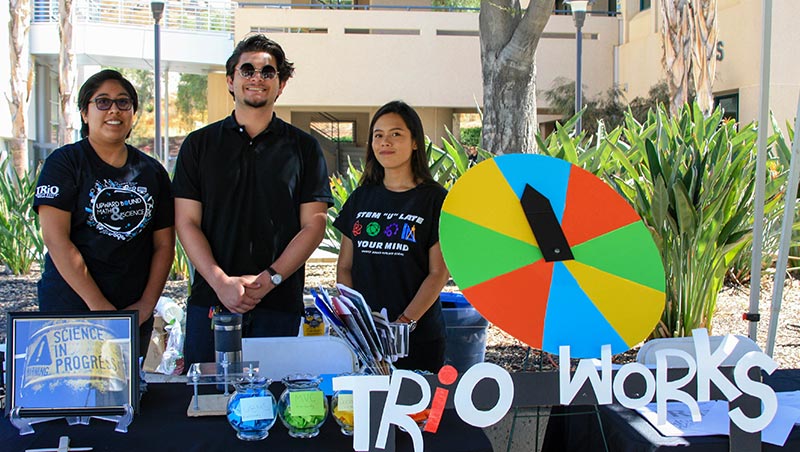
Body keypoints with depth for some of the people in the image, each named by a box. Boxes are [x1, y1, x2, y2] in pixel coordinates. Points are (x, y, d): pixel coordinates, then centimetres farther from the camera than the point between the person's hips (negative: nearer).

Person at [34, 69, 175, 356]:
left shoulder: (152, 171, 10)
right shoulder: (65, 162, -2)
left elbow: (164, 244, 9)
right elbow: (56, 239, -11)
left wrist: (147, 305, -5)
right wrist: (100, 307, -16)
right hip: (69, 310, -4)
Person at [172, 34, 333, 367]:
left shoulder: (303, 148, 8)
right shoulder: (199, 144, 10)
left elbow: (314, 224, 2)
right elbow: (187, 222, 4)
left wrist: (269, 279, -10)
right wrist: (220, 281, -11)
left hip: (279, 304, 0)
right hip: (210, 301, 1)